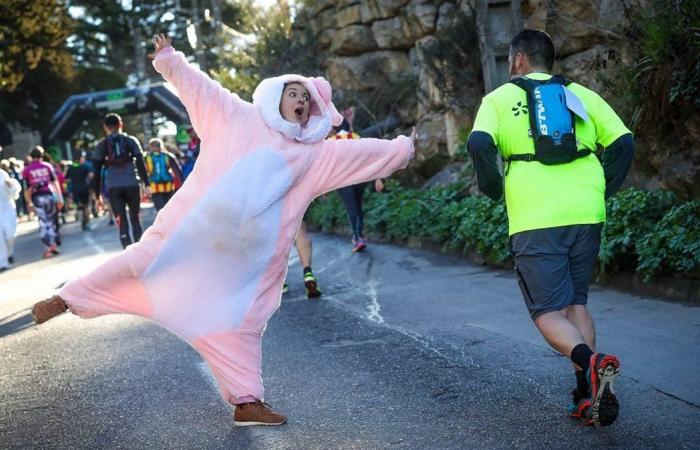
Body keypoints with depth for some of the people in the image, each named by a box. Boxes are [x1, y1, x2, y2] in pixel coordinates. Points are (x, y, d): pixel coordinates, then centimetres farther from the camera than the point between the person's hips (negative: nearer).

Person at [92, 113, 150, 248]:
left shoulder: (102, 145, 11)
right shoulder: (131, 141, 11)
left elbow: (97, 171, 7)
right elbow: (141, 163, 1)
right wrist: (146, 184, 0)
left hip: (113, 187, 0)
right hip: (132, 184, 1)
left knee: (121, 221, -2)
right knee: (135, 218, 14)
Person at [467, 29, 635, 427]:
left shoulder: (500, 98, 7)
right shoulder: (581, 95, 14)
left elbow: (480, 144, -11)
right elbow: (624, 142, 4)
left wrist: (494, 189, 4)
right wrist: (604, 191, 13)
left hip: (535, 219, -3)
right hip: (586, 215, 3)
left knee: (549, 311, 4)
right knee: (577, 301, 17)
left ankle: (591, 362, -25)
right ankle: (589, 395, 8)